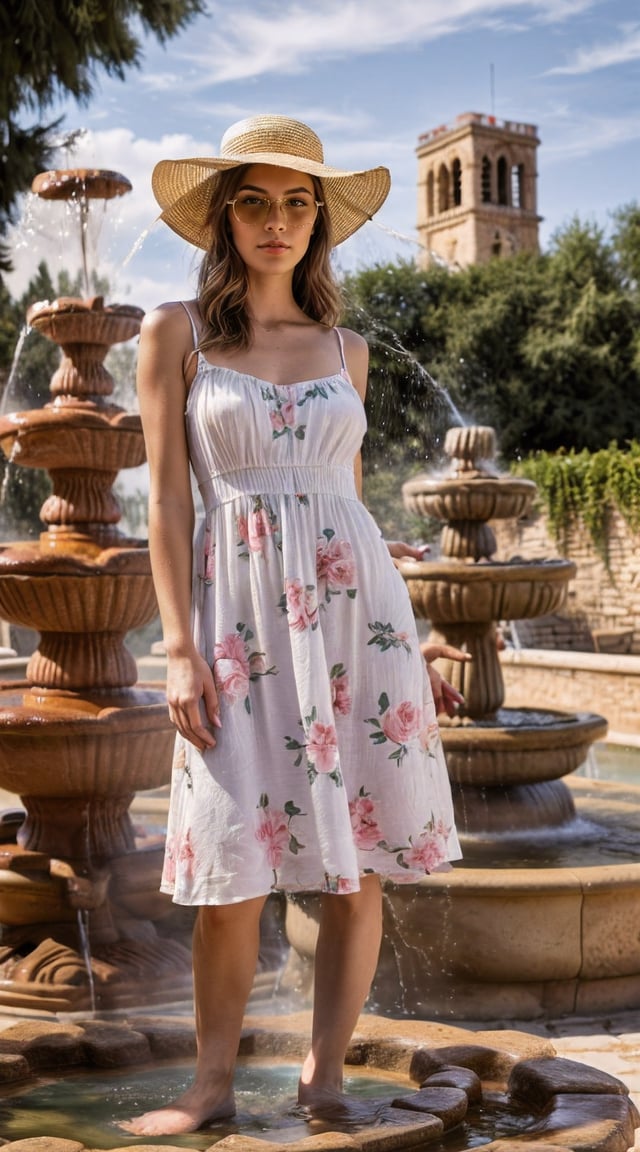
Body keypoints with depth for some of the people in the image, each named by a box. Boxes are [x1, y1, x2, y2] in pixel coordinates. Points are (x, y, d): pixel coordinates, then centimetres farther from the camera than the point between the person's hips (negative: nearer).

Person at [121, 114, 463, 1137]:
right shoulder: (175, 334, 5)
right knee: (237, 859, -3)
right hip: (241, 603, -3)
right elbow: (168, 497, -1)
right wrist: (180, 647, -9)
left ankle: (325, 1077, 17)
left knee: (357, 860, 2)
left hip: (354, 600, 3)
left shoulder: (345, 350, 14)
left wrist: (408, 636, 15)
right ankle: (214, 1085, 15)